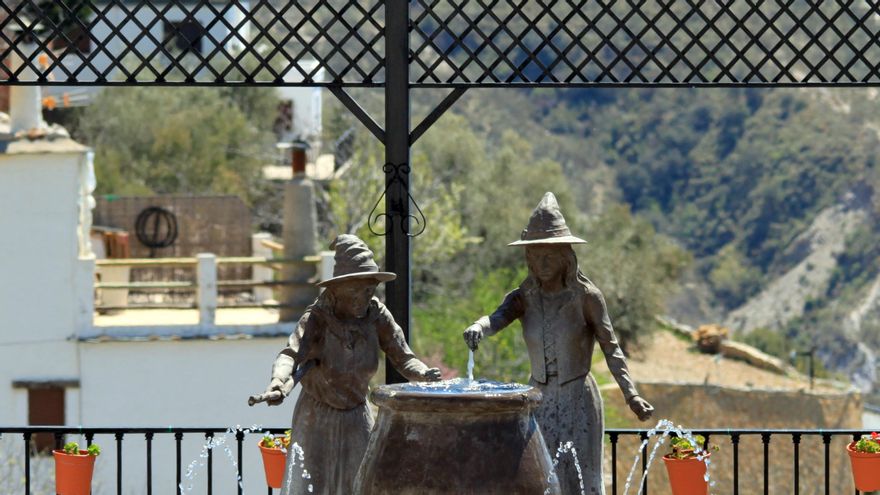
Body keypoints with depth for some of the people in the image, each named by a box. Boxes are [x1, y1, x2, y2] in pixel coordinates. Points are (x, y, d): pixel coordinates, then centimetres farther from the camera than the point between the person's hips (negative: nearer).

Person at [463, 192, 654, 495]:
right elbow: (498, 318, -19)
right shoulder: (524, 298, 0)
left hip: (578, 403, -4)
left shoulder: (586, 296, -8)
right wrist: (477, 328, -44)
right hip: (539, 402, 4)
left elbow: (610, 348, -7)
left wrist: (631, 395, -20)